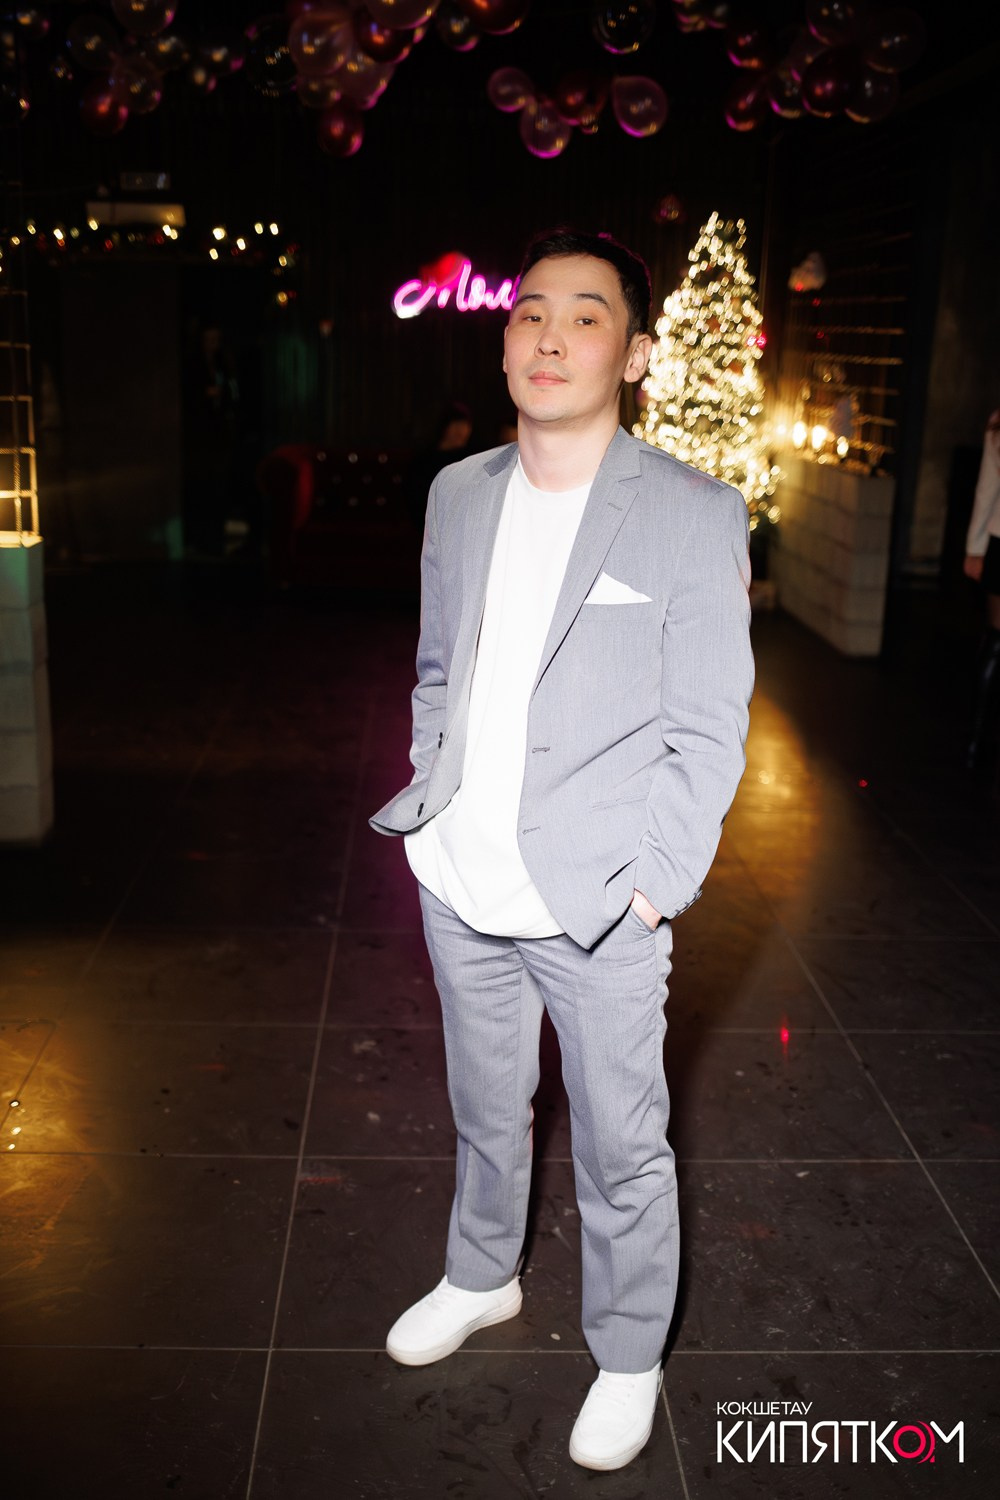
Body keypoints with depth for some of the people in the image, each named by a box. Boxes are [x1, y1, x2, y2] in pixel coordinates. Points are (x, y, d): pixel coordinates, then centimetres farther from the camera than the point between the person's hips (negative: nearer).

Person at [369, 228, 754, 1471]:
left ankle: (628, 1358, 35)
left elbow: (708, 728, -10)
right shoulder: (458, 495, 5)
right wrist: (432, 802, 6)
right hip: (460, 889, 5)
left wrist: (651, 887, -14)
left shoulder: (693, 515, -11)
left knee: (621, 1149, 11)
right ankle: (481, 1278, 50)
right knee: (484, 1110, 24)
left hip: (598, 906, -4)